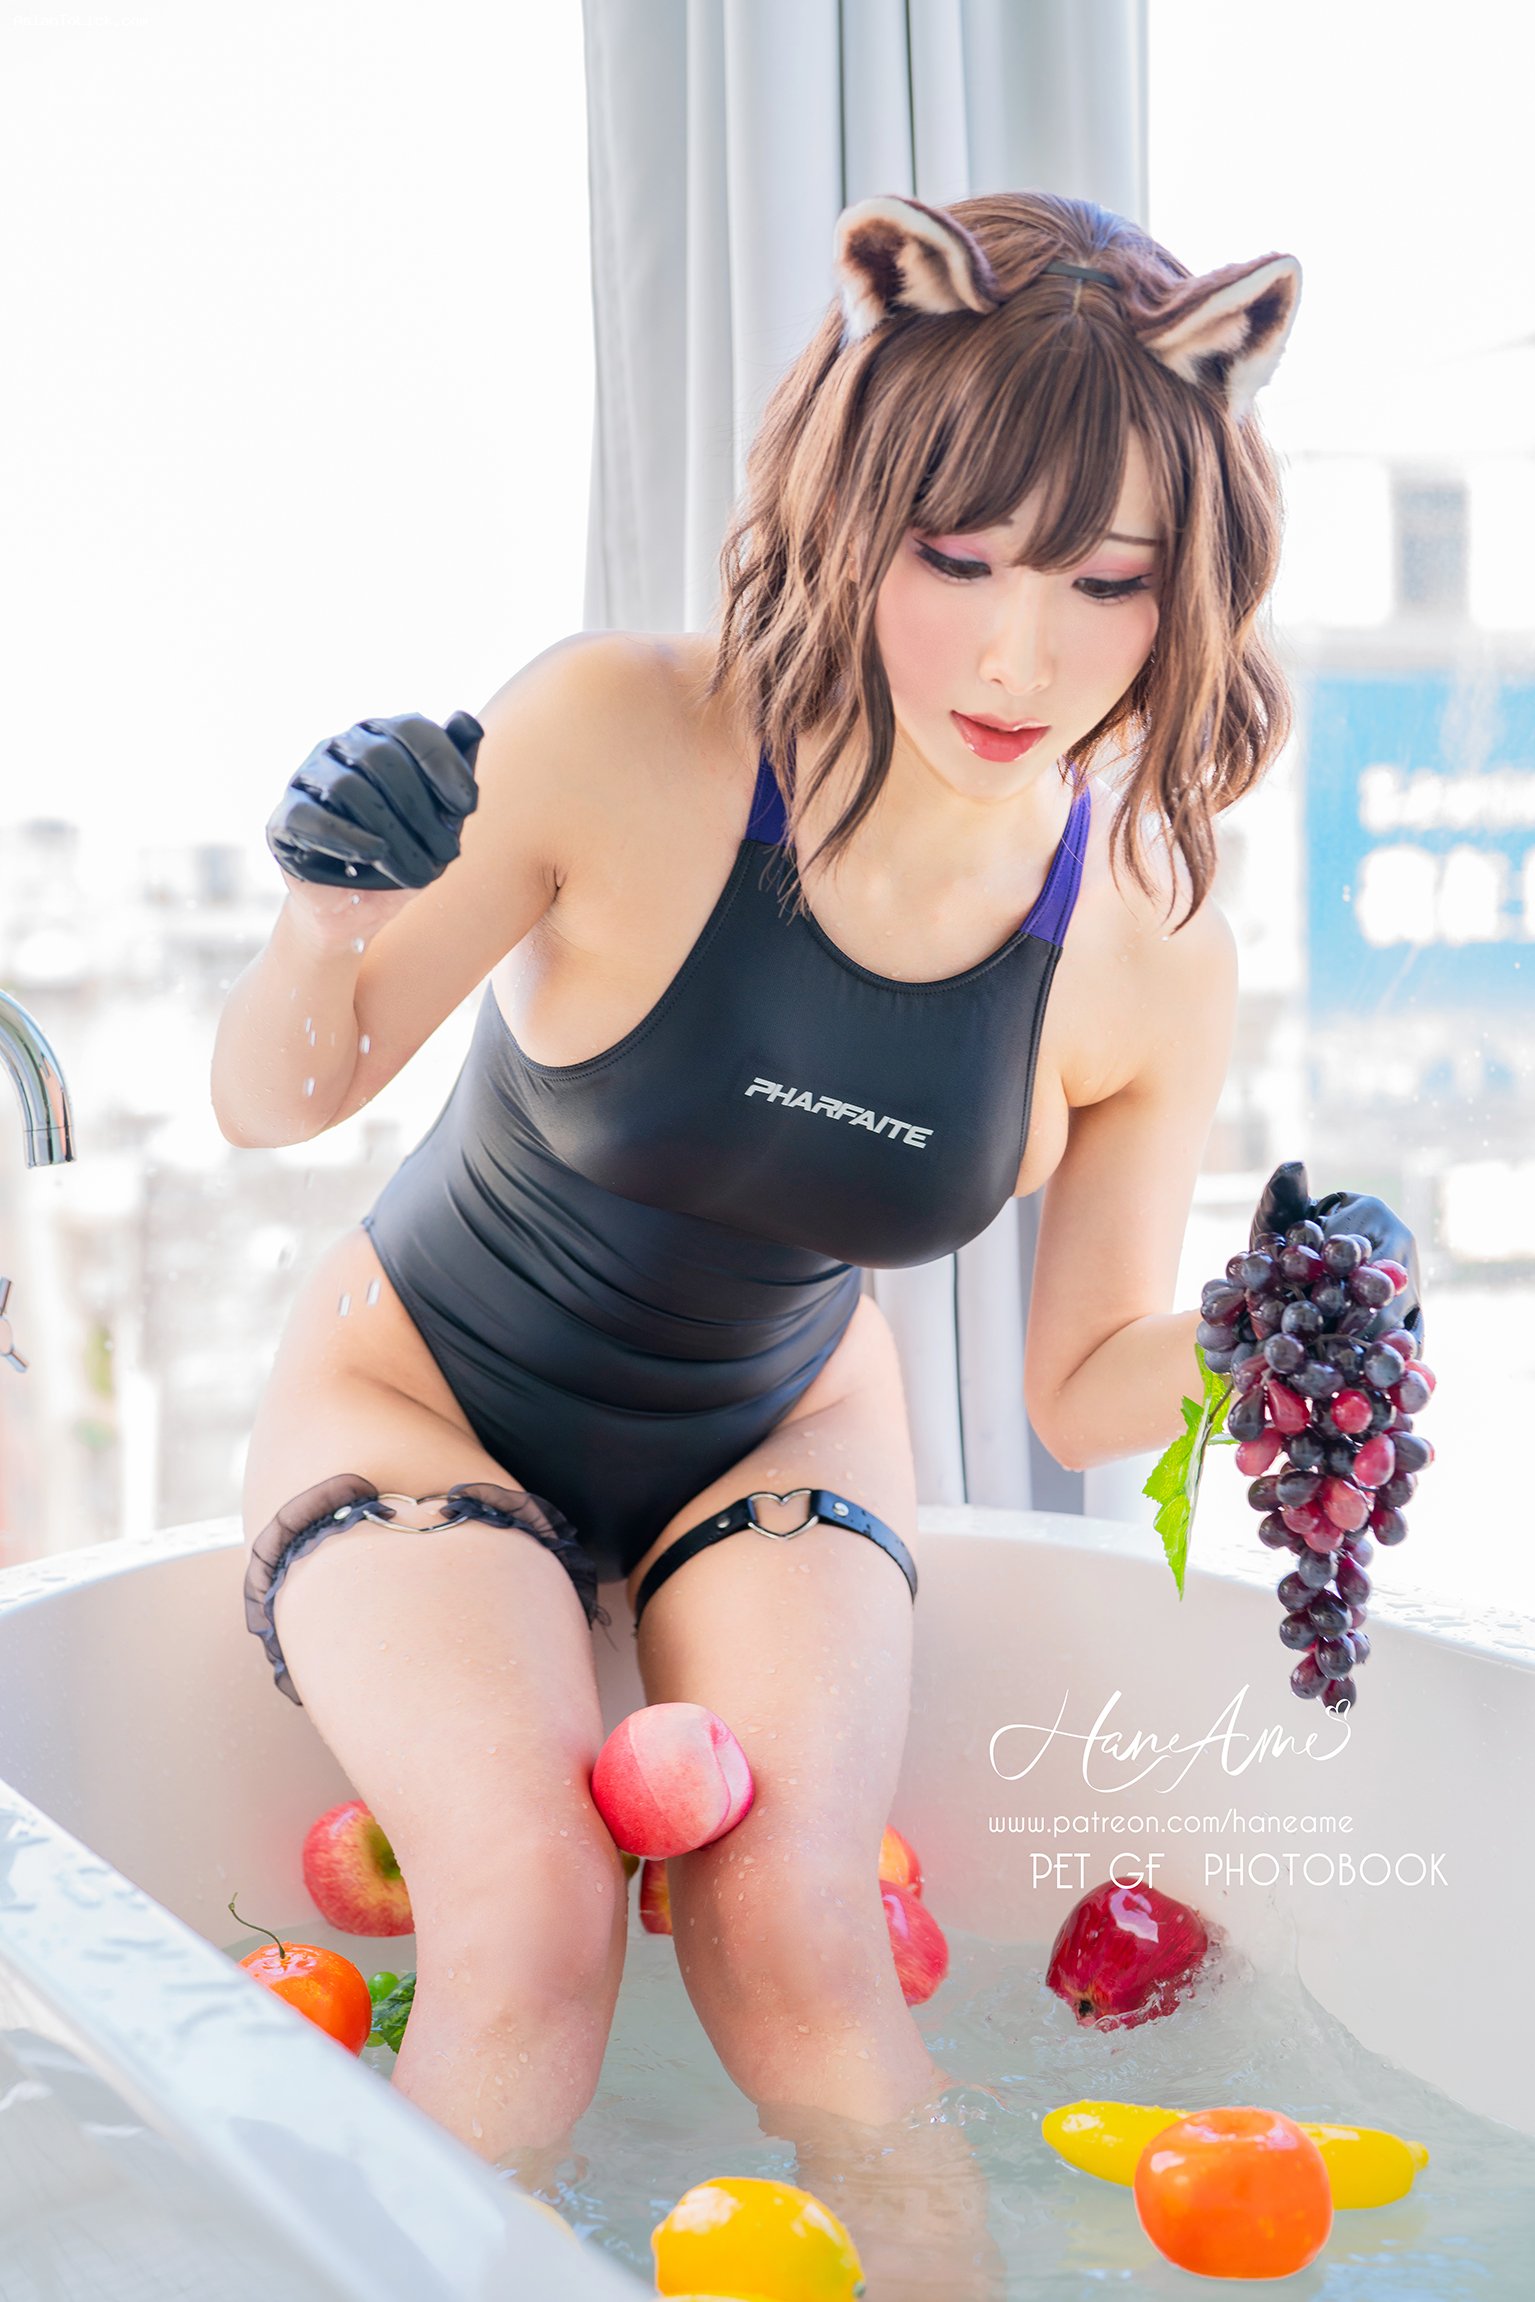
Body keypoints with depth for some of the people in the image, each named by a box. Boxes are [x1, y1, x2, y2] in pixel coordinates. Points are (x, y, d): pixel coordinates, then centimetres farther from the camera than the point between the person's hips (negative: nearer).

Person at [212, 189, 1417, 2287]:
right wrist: (329, 931, -39)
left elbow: (1085, 1394, -6)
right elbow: (276, 1102, -17)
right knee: (530, 1897, -23)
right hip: (424, 1393, -1)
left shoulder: (1155, 957, -19)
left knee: (788, 1913, -21)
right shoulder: (627, 741, -28)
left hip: (774, 1430, 2)